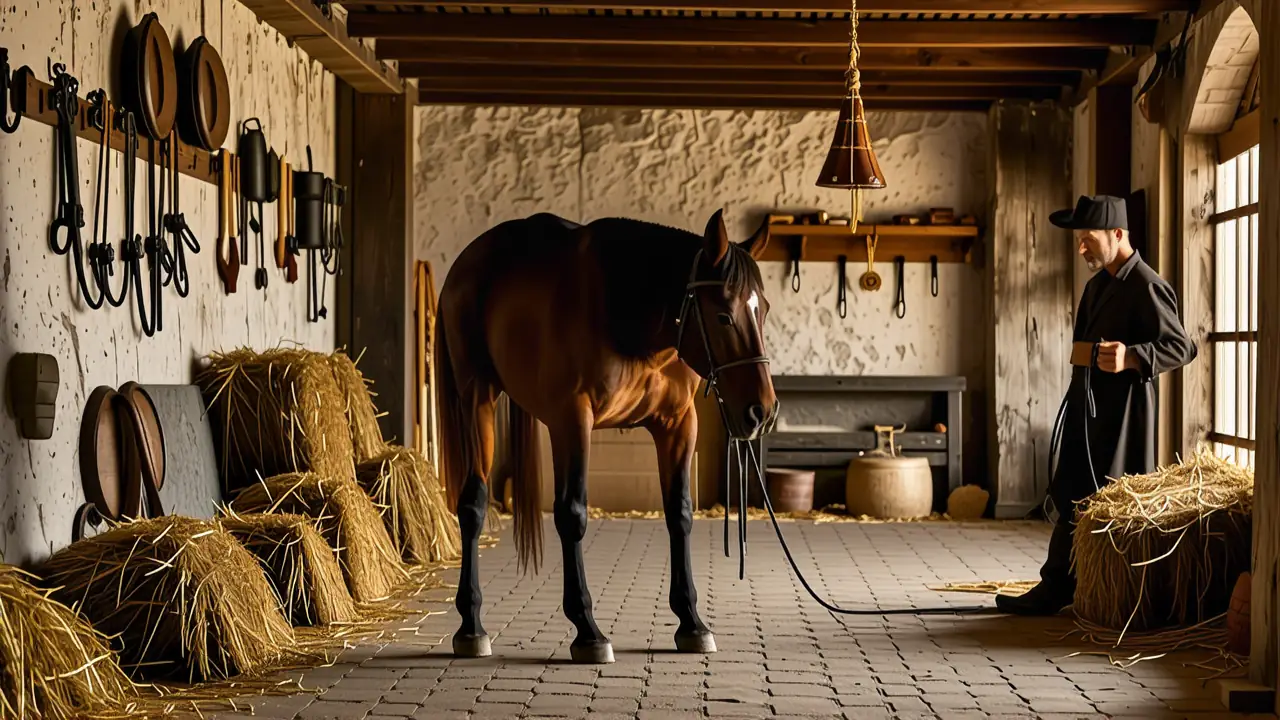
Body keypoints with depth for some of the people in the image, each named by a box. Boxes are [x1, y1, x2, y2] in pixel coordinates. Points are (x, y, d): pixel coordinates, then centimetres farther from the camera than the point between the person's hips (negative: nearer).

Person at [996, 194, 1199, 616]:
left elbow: (1181, 348, -17)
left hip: (1122, 411, -9)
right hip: (1085, 406, 9)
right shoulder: (1097, 284, 16)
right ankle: (1055, 589, 12)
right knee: (1072, 497, 8)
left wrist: (1131, 358, -31)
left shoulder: (1146, 287, -13)